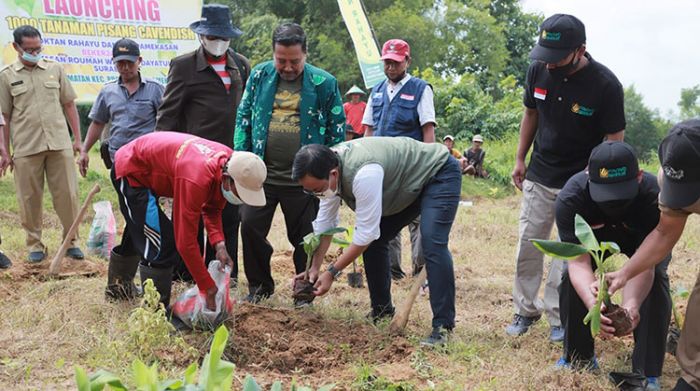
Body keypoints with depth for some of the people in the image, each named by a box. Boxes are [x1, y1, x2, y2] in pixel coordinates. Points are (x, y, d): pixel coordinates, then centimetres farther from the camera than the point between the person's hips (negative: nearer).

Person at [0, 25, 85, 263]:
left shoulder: (54, 69, 9)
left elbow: (69, 105, 12)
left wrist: (77, 138, 7)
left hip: (60, 143, 1)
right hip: (26, 148, -1)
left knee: (67, 194, 2)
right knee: (30, 199, 5)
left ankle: (71, 242, 14)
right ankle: (34, 245, 17)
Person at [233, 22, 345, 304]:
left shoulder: (323, 83, -4)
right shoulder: (259, 75, 4)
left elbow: (337, 129, 1)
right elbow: (243, 117, 9)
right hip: (262, 173, 2)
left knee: (305, 237, 6)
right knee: (250, 227, -1)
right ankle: (259, 286, 19)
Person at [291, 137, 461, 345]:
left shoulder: (363, 173, -41)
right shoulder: (327, 169, -13)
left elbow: (365, 233, -35)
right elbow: (325, 223, -4)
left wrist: (332, 272, -28)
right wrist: (315, 268, -9)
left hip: (439, 174, -9)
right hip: (406, 187, 9)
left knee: (432, 244, -25)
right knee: (374, 241, 4)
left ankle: (443, 326, -20)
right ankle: (382, 311, 17)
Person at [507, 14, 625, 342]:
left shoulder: (605, 85, -21)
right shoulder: (538, 70, -8)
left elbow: (614, 139, -14)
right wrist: (520, 159, 9)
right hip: (538, 177, 4)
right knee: (528, 246, 7)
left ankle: (559, 318, 12)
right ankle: (525, 310, 21)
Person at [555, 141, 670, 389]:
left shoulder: (653, 195, -42)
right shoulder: (569, 199, -40)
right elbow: (579, 262, -41)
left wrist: (631, 304, -63)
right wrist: (592, 304, -61)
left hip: (646, 240, -1)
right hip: (594, 236, 2)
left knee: (656, 280, -25)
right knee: (570, 276, -18)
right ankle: (579, 358, 5)